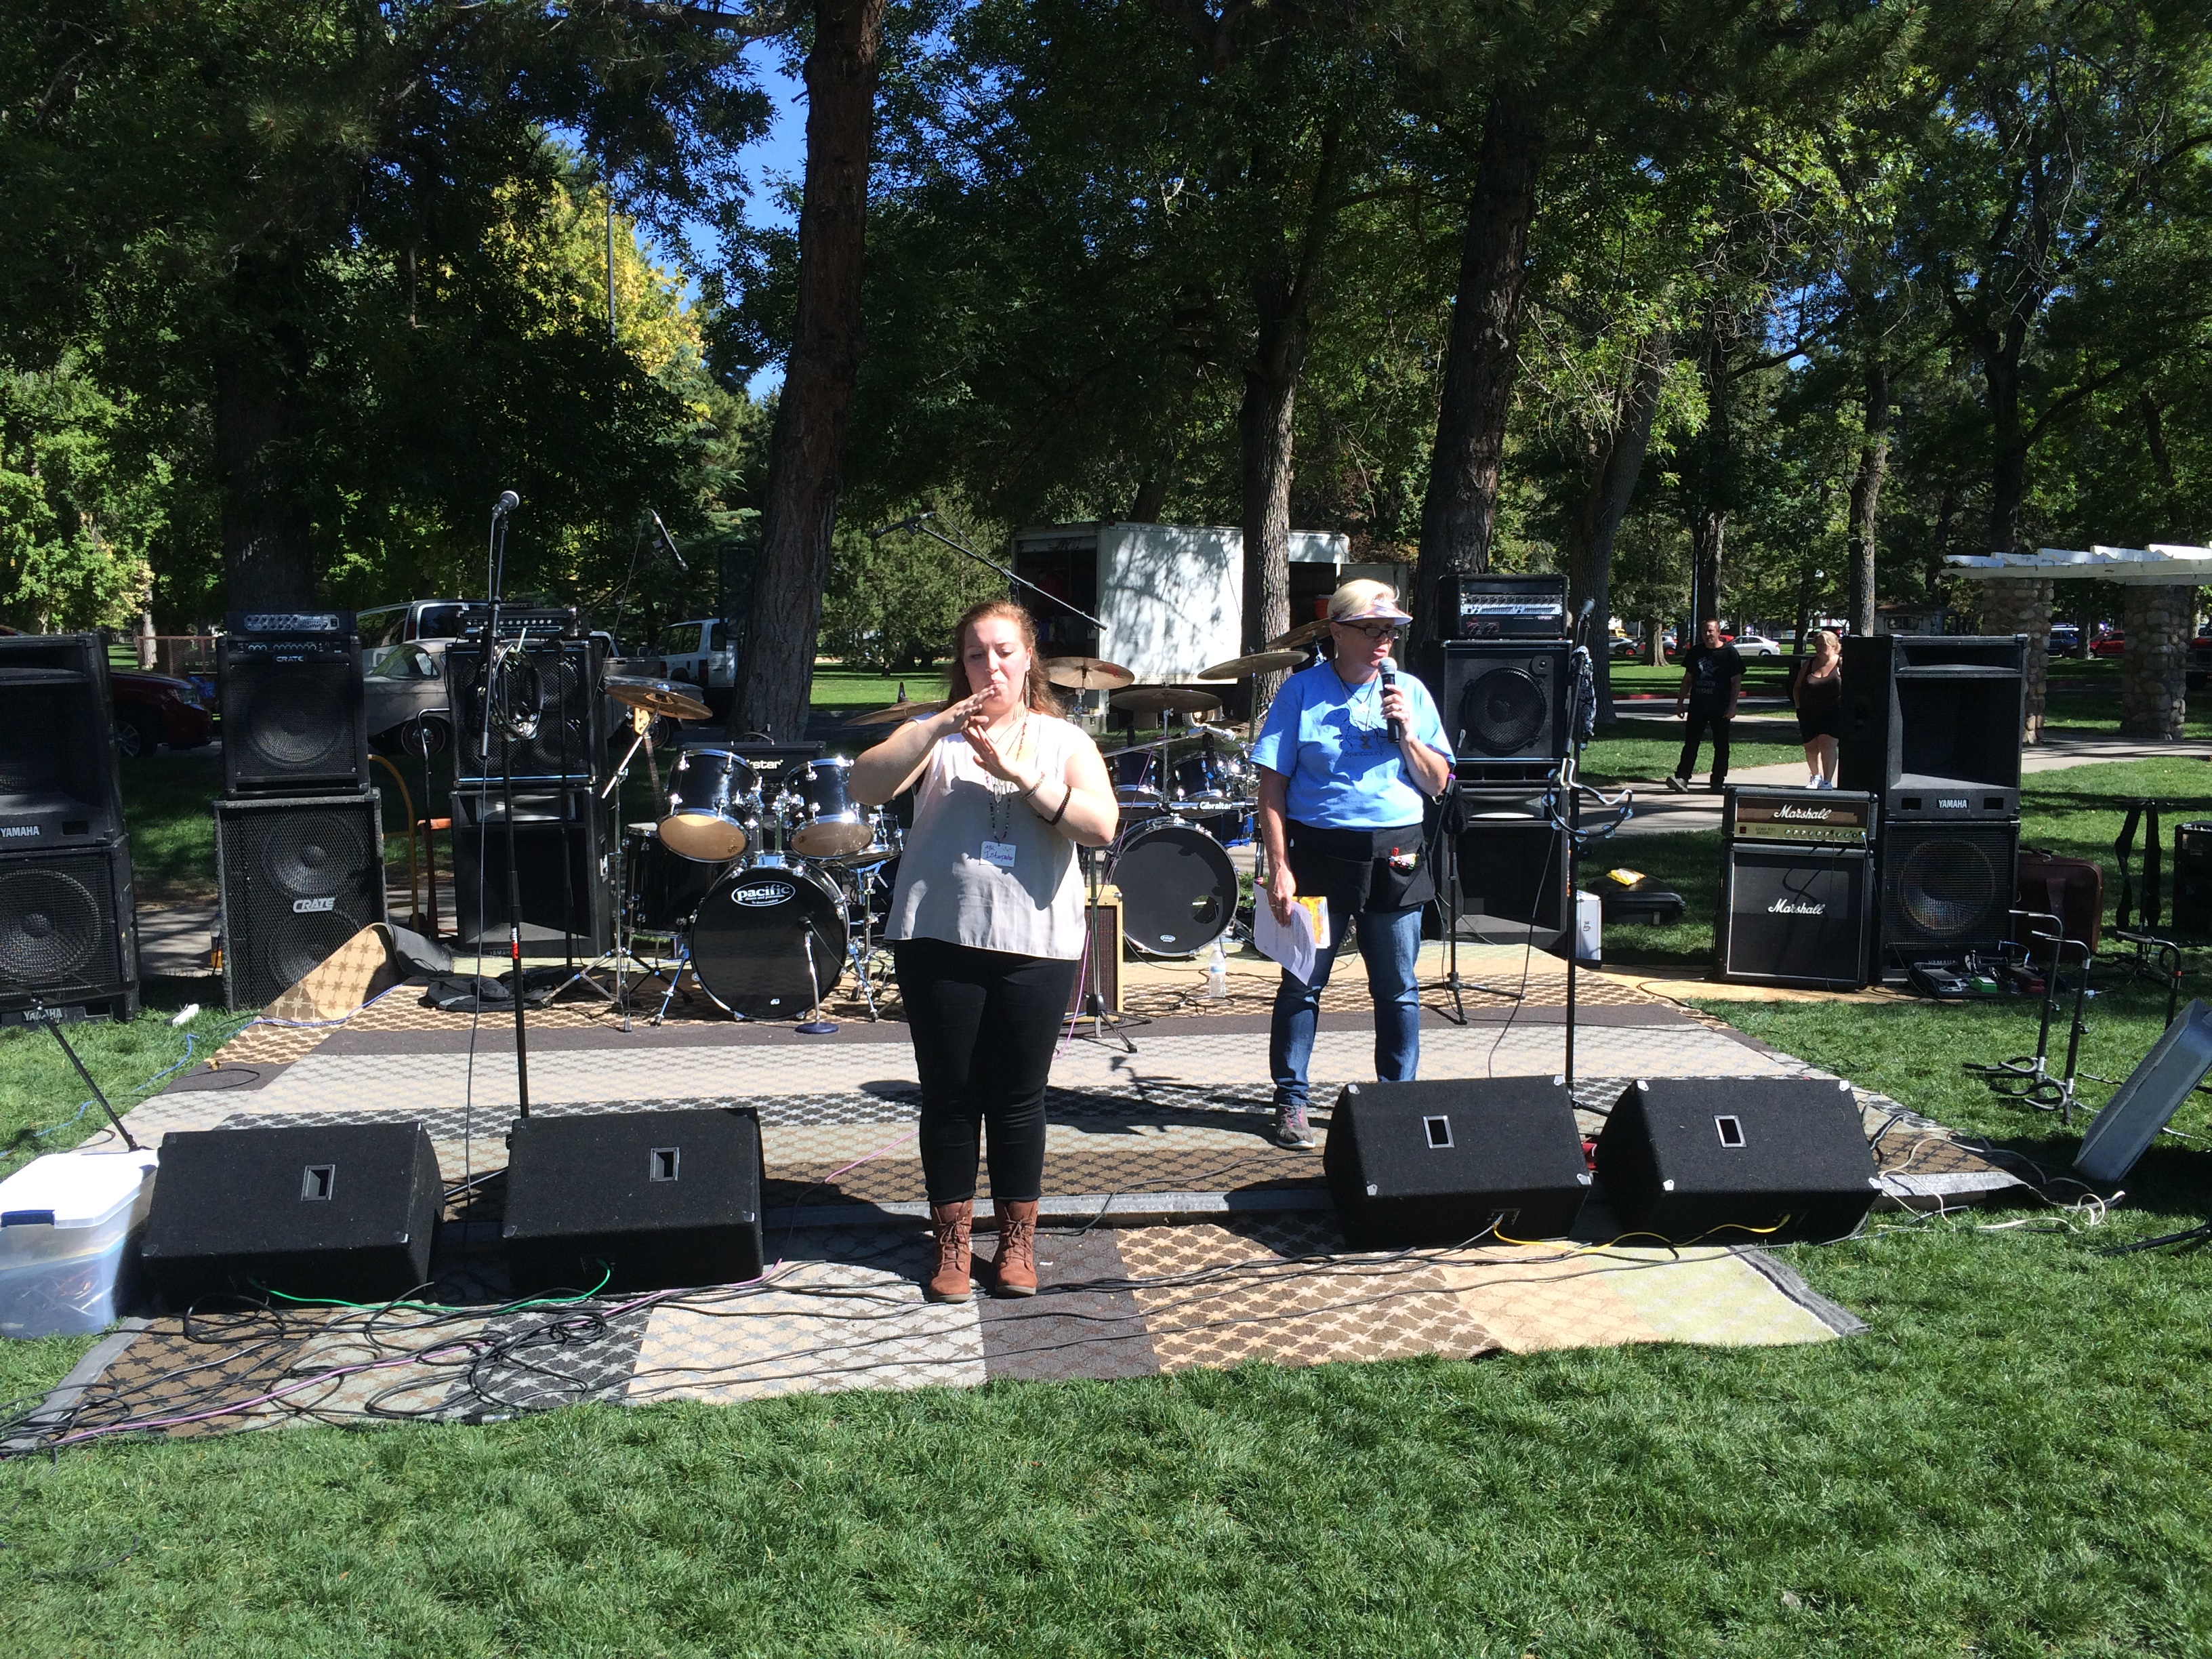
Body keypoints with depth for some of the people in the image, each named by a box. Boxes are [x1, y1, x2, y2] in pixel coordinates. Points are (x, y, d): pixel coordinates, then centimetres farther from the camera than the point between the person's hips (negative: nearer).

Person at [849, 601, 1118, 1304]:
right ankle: (951, 1245, 21)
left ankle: (1018, 1242, 23)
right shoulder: (934, 733, 6)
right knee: (949, 1096, 7)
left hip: (1036, 945, 0)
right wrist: (939, 728, -21)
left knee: (1018, 1098, 8)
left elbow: (1101, 826, -9)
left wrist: (1021, 775, -18)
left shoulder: (1064, 740, 7)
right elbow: (865, 787, -10)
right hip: (938, 938, 0)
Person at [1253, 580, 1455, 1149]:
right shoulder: (1303, 691, -2)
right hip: (1320, 853, -3)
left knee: (1398, 990, 9)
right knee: (1302, 984, 4)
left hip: (1395, 858, 3)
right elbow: (1272, 785, -5)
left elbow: (1437, 785, 7)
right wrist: (1278, 867, -11)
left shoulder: (1411, 693, 7)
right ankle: (1291, 1102, 16)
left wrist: (1406, 732, -9)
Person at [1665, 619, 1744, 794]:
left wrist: (1732, 706, -11)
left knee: (1721, 745, 4)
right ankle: (1682, 778, -9)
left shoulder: (1729, 652, -2)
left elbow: (1737, 681, -3)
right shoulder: (1695, 652, 10)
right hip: (1697, 706, 3)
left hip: (1720, 709, -3)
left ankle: (1717, 782, 11)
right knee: (1691, 742, -4)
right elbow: (1688, 679, 17)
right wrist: (1680, 701, 12)